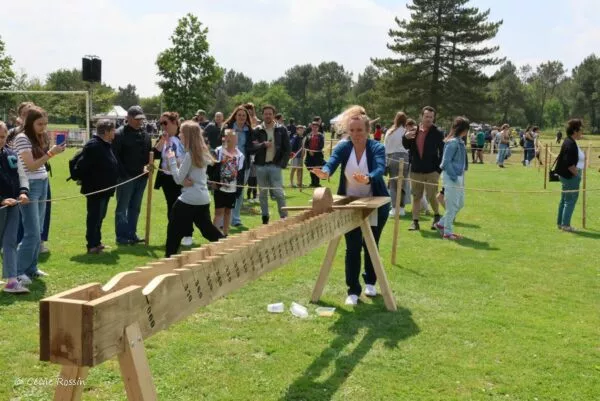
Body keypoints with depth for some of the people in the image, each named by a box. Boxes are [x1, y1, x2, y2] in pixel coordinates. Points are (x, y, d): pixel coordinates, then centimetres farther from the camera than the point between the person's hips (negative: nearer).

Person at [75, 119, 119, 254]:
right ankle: (92, 245, 3)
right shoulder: (93, 146, -20)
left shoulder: (106, 145, 13)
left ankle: (96, 242, 28)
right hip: (95, 189, -10)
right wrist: (83, 181, -14)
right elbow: (81, 165, -24)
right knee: (94, 217, -4)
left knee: (99, 217, 18)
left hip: (104, 189, 10)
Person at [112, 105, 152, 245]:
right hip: (125, 177, -6)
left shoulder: (145, 135, 12)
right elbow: (115, 156, -12)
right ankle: (121, 236, 8)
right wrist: (123, 173, -16)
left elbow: (149, 153, 19)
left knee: (135, 208, 12)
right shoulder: (120, 134, -8)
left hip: (141, 176, 6)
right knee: (122, 208, 2)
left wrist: (148, 165, -1)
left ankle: (131, 234, 21)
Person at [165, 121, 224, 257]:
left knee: (174, 228, 4)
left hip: (189, 199, -8)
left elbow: (178, 179, -11)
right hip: (204, 198, 8)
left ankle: (170, 256, 6)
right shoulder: (203, 151, 10)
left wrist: (172, 160, -5)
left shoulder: (189, 154, -14)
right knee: (207, 227, 19)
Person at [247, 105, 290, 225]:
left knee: (279, 193, -7)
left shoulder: (281, 130, 4)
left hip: (275, 166, -2)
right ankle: (265, 218, 18)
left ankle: (284, 218, 0)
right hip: (261, 166, 2)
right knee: (262, 194, 9)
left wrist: (283, 164, -5)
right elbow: (249, 149, -2)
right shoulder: (257, 131, 4)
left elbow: (287, 149, 4)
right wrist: (263, 145, -15)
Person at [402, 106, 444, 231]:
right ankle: (415, 221, 14)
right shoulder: (414, 131, 4)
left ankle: (437, 216, 25)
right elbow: (406, 146, 13)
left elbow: (442, 152, -6)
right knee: (416, 196, 7)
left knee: (431, 196, -1)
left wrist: (440, 168, -13)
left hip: (431, 170, -3)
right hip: (416, 170, 3)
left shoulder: (437, 133, -5)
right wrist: (406, 137, -8)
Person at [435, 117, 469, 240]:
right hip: (451, 178, -9)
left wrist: (460, 177, 8)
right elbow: (446, 162, -20)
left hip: (459, 177, 9)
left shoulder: (460, 142, 10)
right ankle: (447, 232, 10)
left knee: (460, 203, 16)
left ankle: (441, 224, 27)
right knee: (452, 206, -1)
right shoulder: (452, 142, -18)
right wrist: (454, 177, -18)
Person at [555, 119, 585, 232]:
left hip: (567, 176, 11)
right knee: (570, 200, -3)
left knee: (564, 200, 16)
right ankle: (565, 225, 3)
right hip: (571, 176, -11)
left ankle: (560, 223, 24)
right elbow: (569, 163, -26)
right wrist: (577, 173, -16)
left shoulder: (569, 142, 11)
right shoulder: (570, 144, -21)